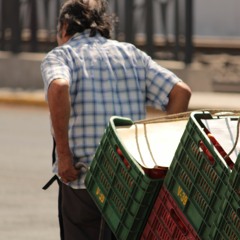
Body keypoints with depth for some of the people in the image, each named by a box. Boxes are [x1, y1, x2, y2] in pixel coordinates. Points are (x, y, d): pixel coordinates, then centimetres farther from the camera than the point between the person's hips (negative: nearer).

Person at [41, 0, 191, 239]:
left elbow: (59, 88, -21)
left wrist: (63, 153, -17)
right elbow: (180, 91, 5)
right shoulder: (132, 54, 16)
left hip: (84, 182, -4)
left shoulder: (59, 56, 3)